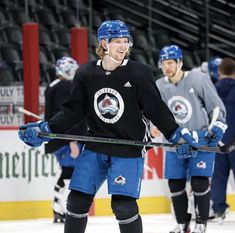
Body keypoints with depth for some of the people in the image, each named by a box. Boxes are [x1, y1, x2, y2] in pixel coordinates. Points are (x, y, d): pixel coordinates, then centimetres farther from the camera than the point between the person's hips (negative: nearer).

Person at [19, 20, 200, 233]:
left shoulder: (139, 74, -8)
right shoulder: (86, 74, 0)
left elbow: (157, 110, -4)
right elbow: (73, 111, 6)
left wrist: (178, 135, -11)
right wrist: (44, 130, -1)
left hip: (129, 150, -3)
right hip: (95, 148, 4)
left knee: (123, 205, -12)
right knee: (78, 200, 4)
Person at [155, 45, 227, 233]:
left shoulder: (198, 79, -12)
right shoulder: (159, 86, 0)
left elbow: (216, 106, -5)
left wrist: (217, 126, -14)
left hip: (202, 138, -4)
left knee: (199, 181, -12)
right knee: (175, 183, 1)